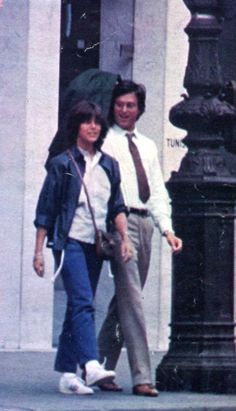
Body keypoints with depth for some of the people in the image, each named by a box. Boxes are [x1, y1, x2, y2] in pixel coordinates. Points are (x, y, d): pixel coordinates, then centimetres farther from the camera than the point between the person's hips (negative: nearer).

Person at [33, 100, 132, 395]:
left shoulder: (109, 165, 14)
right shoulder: (62, 164, 1)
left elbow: (117, 207, 14)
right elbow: (45, 209, 2)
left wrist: (124, 238, -2)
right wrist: (38, 250, -2)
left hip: (97, 245, 5)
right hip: (71, 241, -5)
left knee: (79, 306, 6)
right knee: (82, 302, -19)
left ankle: (67, 373, 8)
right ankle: (91, 365, -31)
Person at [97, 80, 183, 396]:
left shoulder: (149, 147, 21)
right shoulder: (105, 142, 3)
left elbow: (158, 193, 18)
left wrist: (167, 229, 6)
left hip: (144, 222, 6)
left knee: (125, 299, 7)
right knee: (131, 298, -13)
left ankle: (101, 368, 15)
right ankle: (141, 376, -17)